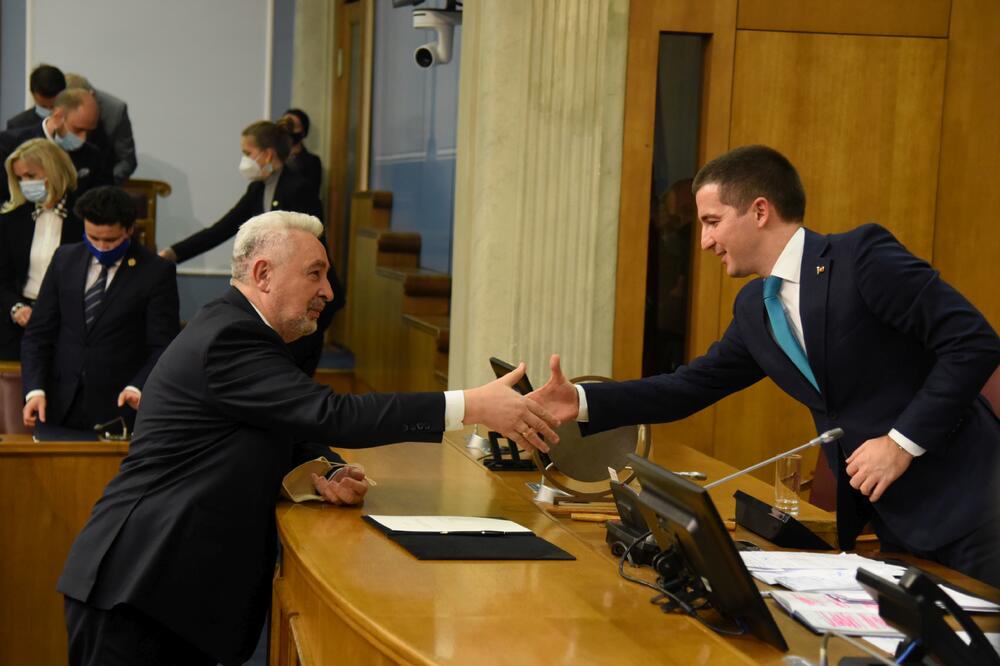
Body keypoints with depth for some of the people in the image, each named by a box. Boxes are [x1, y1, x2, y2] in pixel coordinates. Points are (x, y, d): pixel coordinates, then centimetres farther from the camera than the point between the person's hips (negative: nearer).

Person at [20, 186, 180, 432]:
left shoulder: (156, 272, -4)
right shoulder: (64, 259, 9)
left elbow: (163, 346, -6)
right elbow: (38, 333, 8)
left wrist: (137, 388, -23)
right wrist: (35, 390, -6)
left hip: (120, 410, -3)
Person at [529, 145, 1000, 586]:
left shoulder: (863, 256, -15)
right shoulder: (754, 307, 10)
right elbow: (695, 385, 14)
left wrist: (903, 440, -20)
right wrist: (582, 402, 4)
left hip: (959, 504, -7)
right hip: (887, 517, 7)